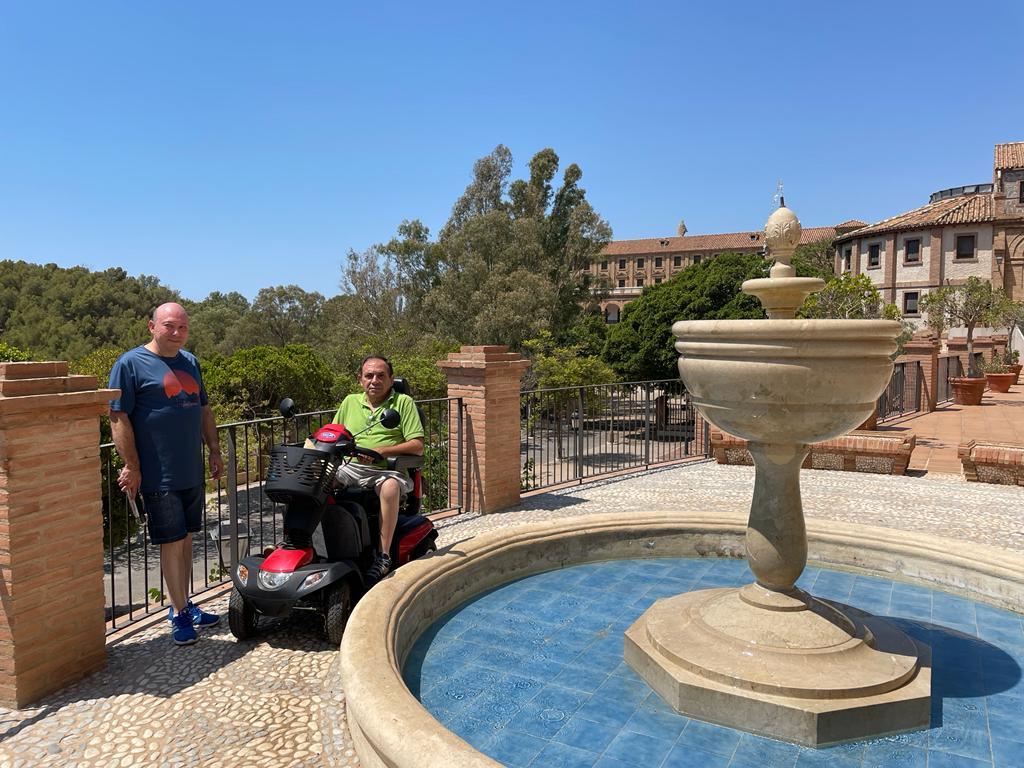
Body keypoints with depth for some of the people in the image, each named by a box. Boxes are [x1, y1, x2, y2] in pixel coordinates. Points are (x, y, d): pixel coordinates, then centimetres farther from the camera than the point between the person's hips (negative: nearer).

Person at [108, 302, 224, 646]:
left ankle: (183, 604, 26)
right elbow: (119, 417, -12)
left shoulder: (191, 362, 13)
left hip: (193, 472, 6)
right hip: (159, 475, -6)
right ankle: (179, 613, 12)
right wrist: (132, 467, -14)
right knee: (172, 542, -1)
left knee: (186, 538, 14)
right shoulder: (130, 364, -8)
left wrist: (215, 451, 15)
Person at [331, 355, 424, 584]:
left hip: (387, 470, -4)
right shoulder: (350, 402, 21)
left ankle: (383, 556, -32)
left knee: (390, 487, -38)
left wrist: (382, 451, -14)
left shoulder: (403, 402, 7)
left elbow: (417, 447, -1)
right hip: (349, 467, 4)